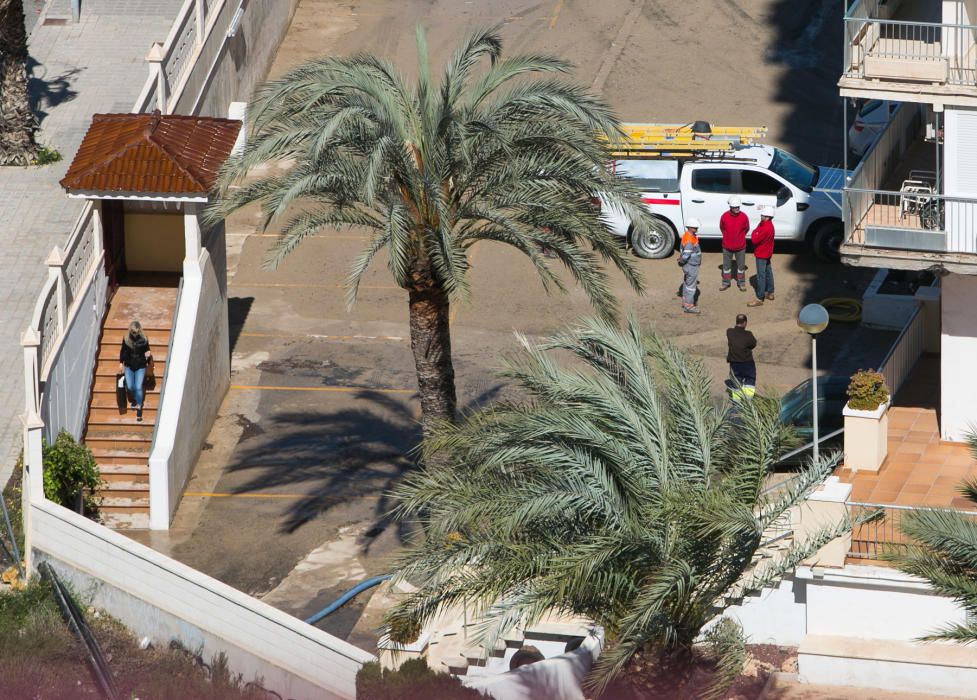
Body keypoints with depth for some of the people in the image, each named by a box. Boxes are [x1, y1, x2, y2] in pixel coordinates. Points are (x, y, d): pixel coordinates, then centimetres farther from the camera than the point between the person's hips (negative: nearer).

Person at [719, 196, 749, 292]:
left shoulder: (744, 217, -15)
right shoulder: (724, 216, -15)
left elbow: (746, 229, 4)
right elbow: (722, 228, 5)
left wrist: (739, 237, 10)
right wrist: (727, 237, 9)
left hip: (740, 247, 0)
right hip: (727, 246, 0)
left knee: (741, 265, 12)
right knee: (726, 265, 14)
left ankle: (741, 282, 27)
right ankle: (726, 282, 29)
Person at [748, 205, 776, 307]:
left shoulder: (766, 228, -29)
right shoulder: (767, 224, 2)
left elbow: (755, 240, -26)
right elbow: (757, 230, 9)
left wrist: (754, 234, -9)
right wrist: (755, 235, -10)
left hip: (761, 255, -10)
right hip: (766, 253, 10)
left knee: (761, 276, -4)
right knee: (768, 273, 21)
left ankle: (760, 299, 0)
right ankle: (770, 293, 34)